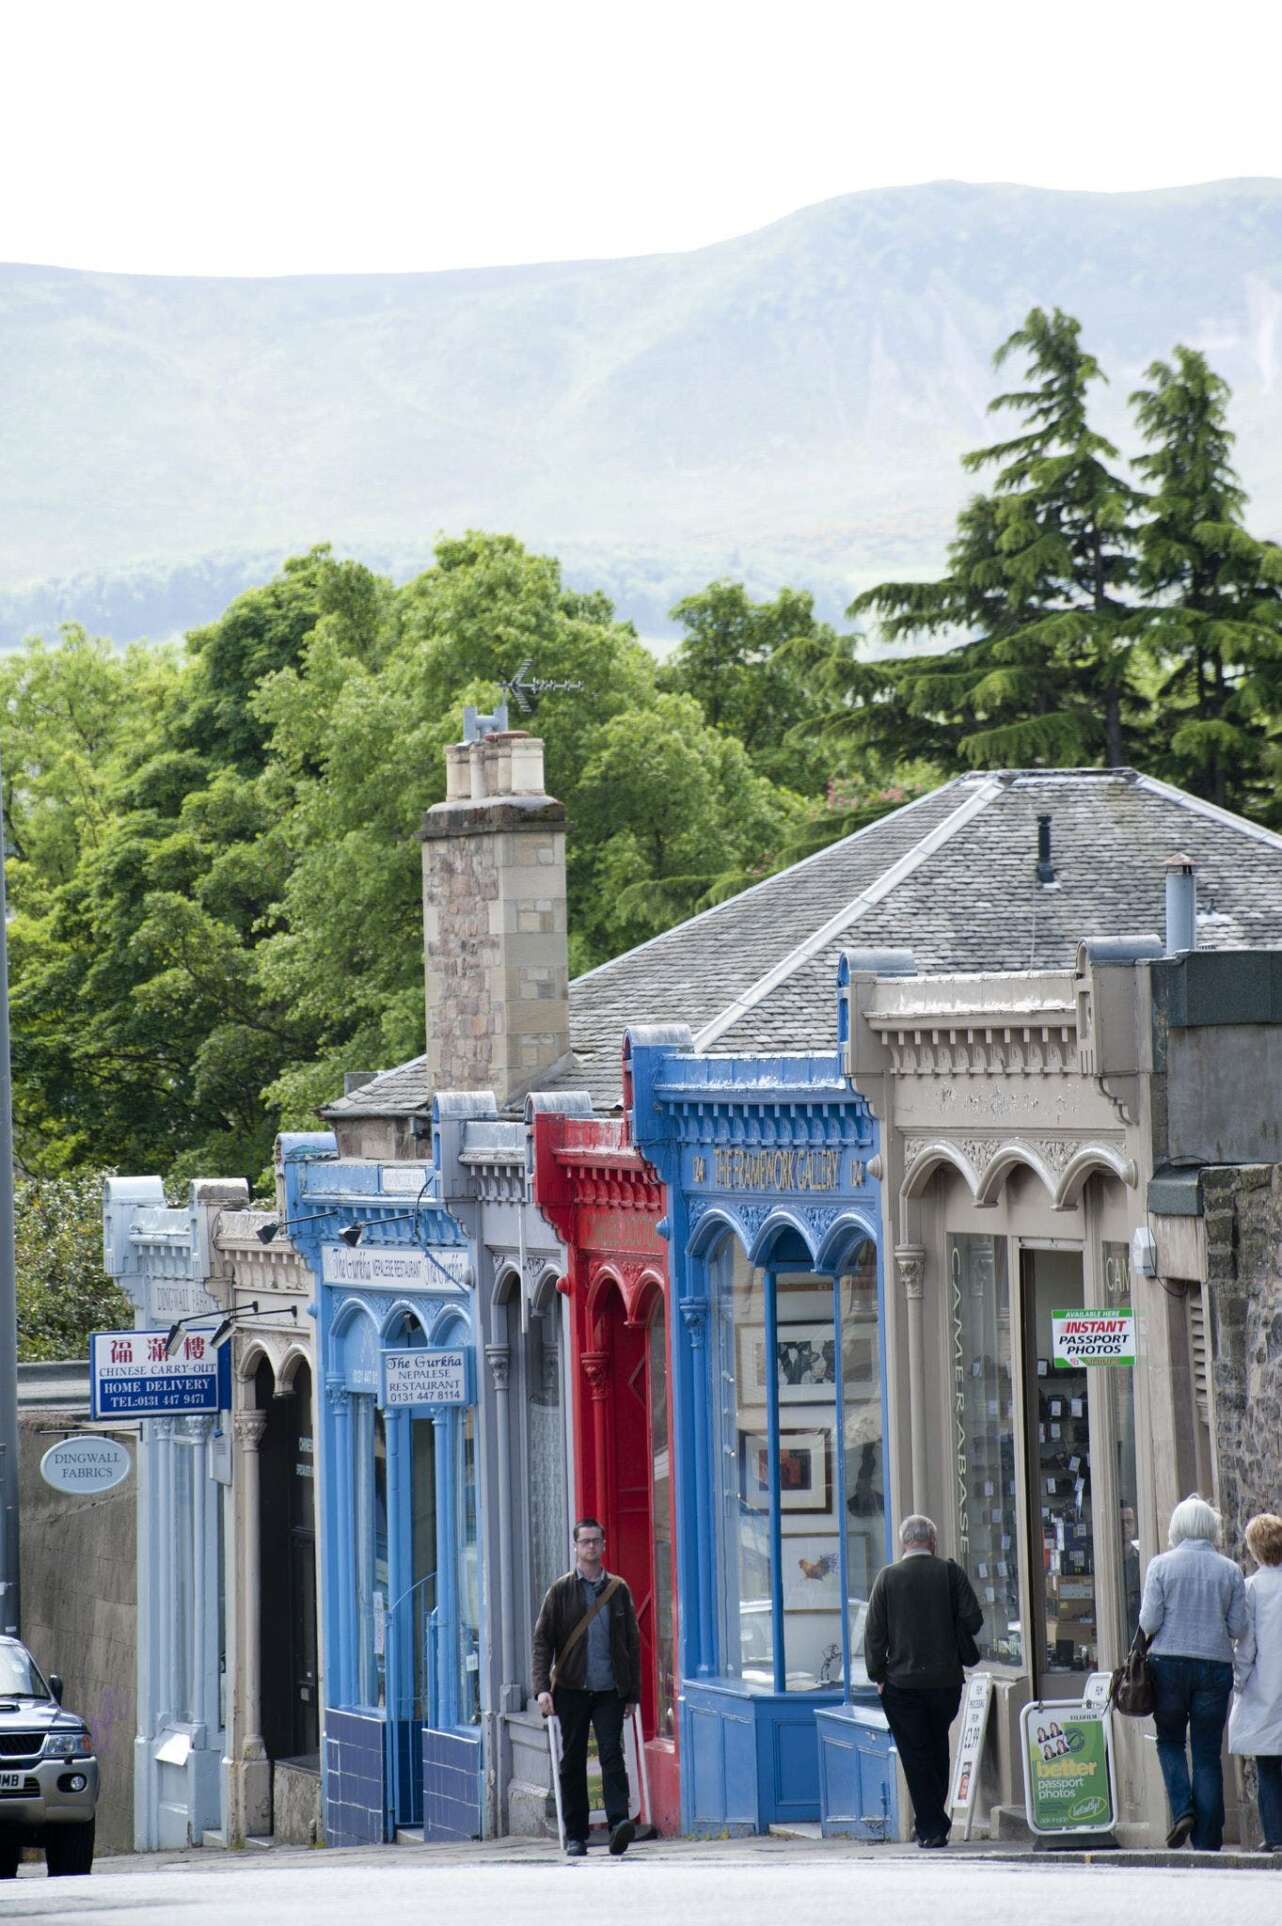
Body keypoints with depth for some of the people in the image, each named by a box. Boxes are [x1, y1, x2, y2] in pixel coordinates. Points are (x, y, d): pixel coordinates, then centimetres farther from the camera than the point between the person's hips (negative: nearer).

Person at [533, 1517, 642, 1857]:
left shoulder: (618, 1590, 9)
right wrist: (542, 1688, -10)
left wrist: (632, 1692, 9)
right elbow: (542, 1640, 1)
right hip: (572, 1689, 0)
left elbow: (632, 1642, 13)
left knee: (612, 1753, -14)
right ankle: (575, 1835, 10)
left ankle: (618, 1823, -23)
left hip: (610, 1690, 0)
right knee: (572, 1762, 4)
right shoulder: (561, 1590, 5)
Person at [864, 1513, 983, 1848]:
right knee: (937, 1751, 18)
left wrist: (878, 1675, 4)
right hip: (946, 1679, 2)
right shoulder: (950, 1572, -4)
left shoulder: (888, 1577, -5)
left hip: (903, 1681, -2)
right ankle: (935, 1819, 22)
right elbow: (972, 1619, -5)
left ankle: (930, 1826, -1)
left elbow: (874, 1631, -5)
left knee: (916, 1756, 3)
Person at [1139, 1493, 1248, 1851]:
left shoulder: (1161, 1565, -4)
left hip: (1169, 1662, -1)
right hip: (1215, 1664, 1)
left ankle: (1182, 1809, -5)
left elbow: (1149, 1622, -7)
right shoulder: (1229, 1571, 1)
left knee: (1170, 1741, 17)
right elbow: (1238, 1627, 1)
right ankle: (1207, 1839, 2)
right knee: (1208, 1754, 4)